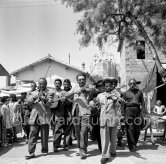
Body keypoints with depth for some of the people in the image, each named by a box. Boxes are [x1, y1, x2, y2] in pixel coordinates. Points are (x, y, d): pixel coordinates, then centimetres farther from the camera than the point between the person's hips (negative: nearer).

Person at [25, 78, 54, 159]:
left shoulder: (49, 93, 6)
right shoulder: (34, 92, 17)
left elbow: (49, 103, -8)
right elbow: (28, 103, 8)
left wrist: (44, 99, -28)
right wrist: (33, 98, -12)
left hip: (44, 117, -2)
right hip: (34, 117, 3)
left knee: (44, 136, 5)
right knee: (32, 135, -1)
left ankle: (44, 151, 19)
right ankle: (31, 152, 2)